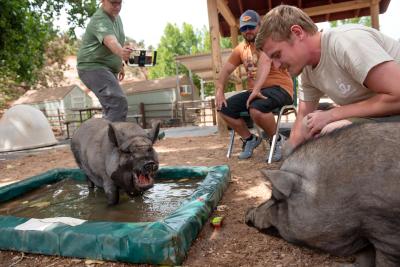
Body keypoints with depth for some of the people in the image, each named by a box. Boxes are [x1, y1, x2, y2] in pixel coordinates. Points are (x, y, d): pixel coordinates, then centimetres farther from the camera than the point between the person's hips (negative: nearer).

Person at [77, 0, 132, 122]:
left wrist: (120, 64, 20)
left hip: (108, 69, 10)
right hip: (93, 67, -10)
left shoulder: (116, 16, 11)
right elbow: (110, 41, -39)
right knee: (119, 103, -25)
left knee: (111, 107, 12)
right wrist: (121, 52, -59)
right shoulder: (100, 20, -19)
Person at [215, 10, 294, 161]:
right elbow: (226, 70, 9)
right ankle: (250, 139, 11)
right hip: (254, 91, 7)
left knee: (256, 109, -37)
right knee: (224, 109, -8)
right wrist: (219, 91, -9)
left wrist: (257, 88, -40)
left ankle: (276, 140, -7)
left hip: (279, 88, -7)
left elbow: (265, 64, -25)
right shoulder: (240, 48, 14)